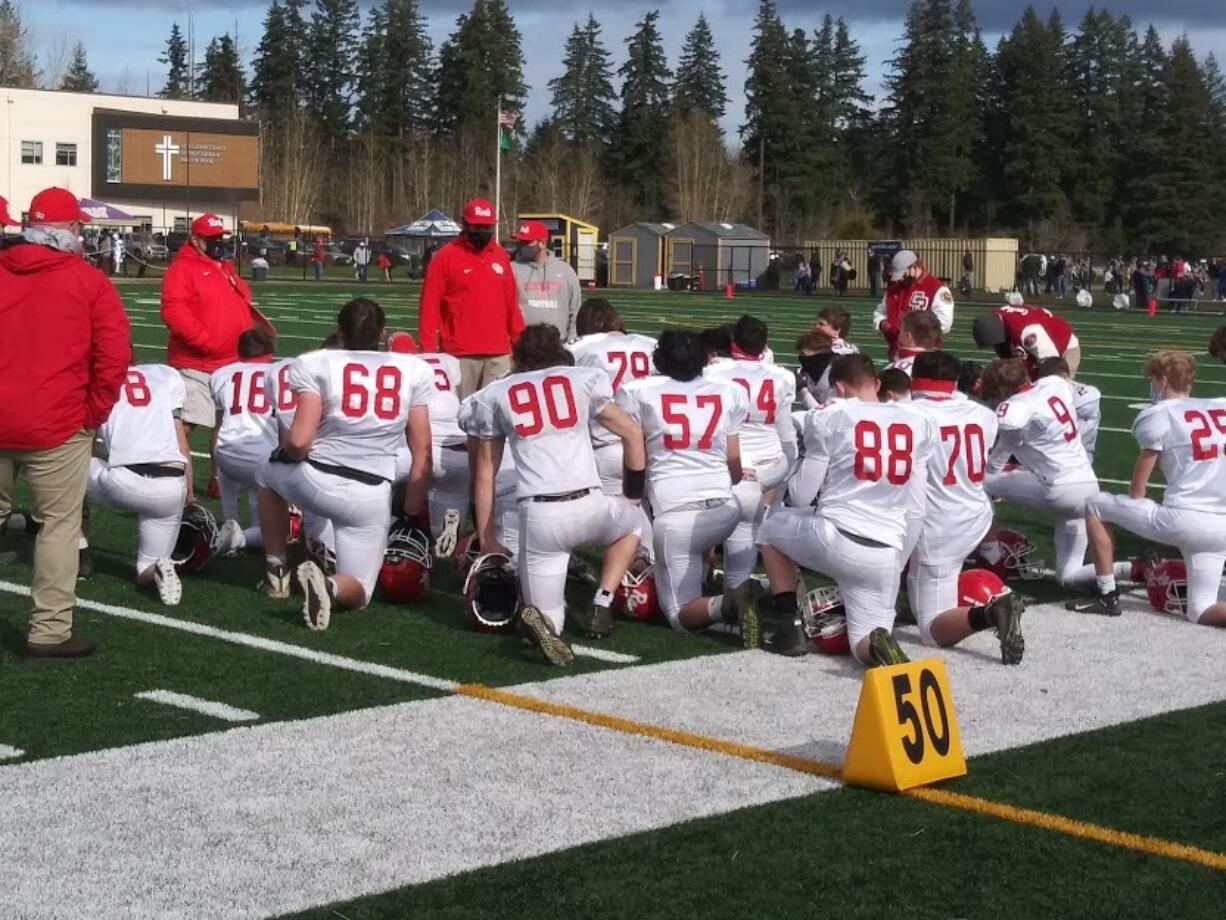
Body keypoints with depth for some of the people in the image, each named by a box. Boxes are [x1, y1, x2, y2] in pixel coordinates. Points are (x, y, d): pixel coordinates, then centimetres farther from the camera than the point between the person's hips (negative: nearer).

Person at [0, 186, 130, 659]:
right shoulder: (89, 281, -3)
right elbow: (115, 355, -9)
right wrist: (94, 412, 3)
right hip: (57, 425, -4)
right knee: (59, 525, 3)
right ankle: (49, 631, 3)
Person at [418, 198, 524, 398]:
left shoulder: (501, 256, 13)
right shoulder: (445, 257, -1)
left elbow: (511, 303, 15)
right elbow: (429, 305, -3)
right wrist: (428, 349, -8)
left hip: (499, 353, 4)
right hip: (460, 355, -4)